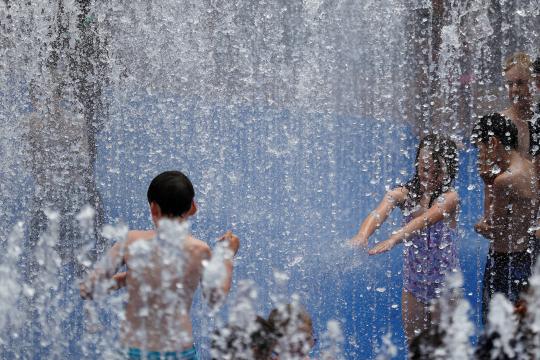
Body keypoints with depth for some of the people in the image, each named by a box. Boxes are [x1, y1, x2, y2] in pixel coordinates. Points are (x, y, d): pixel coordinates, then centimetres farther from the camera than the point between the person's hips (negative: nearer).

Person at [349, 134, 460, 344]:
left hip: (443, 281, -4)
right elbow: (379, 213, -24)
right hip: (413, 278, 4)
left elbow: (425, 220, -33)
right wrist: (362, 235, -47)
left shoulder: (449, 197, -15)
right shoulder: (404, 194, -5)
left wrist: (393, 240, -50)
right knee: (414, 344, 14)